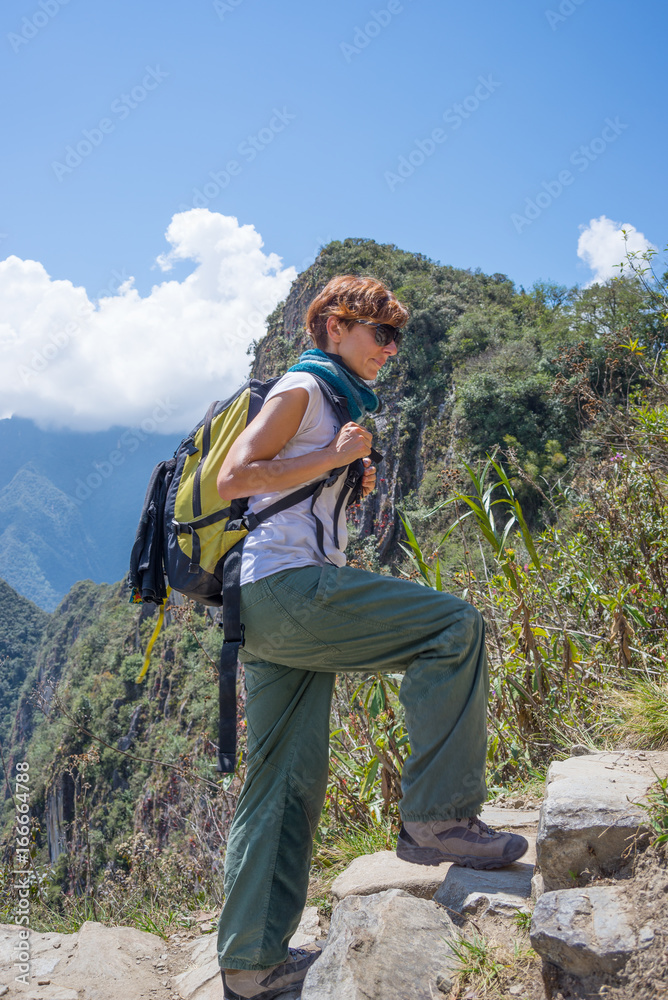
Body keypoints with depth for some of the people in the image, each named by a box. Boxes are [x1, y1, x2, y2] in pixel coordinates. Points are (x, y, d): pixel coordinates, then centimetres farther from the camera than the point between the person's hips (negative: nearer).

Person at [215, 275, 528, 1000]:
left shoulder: (327, 400, 29)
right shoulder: (303, 387, -1)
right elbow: (233, 478, -12)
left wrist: (350, 481, 18)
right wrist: (334, 457, -10)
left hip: (272, 612, 10)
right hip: (286, 586, -10)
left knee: (285, 783, 9)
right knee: (454, 625, -16)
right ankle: (437, 816, -13)